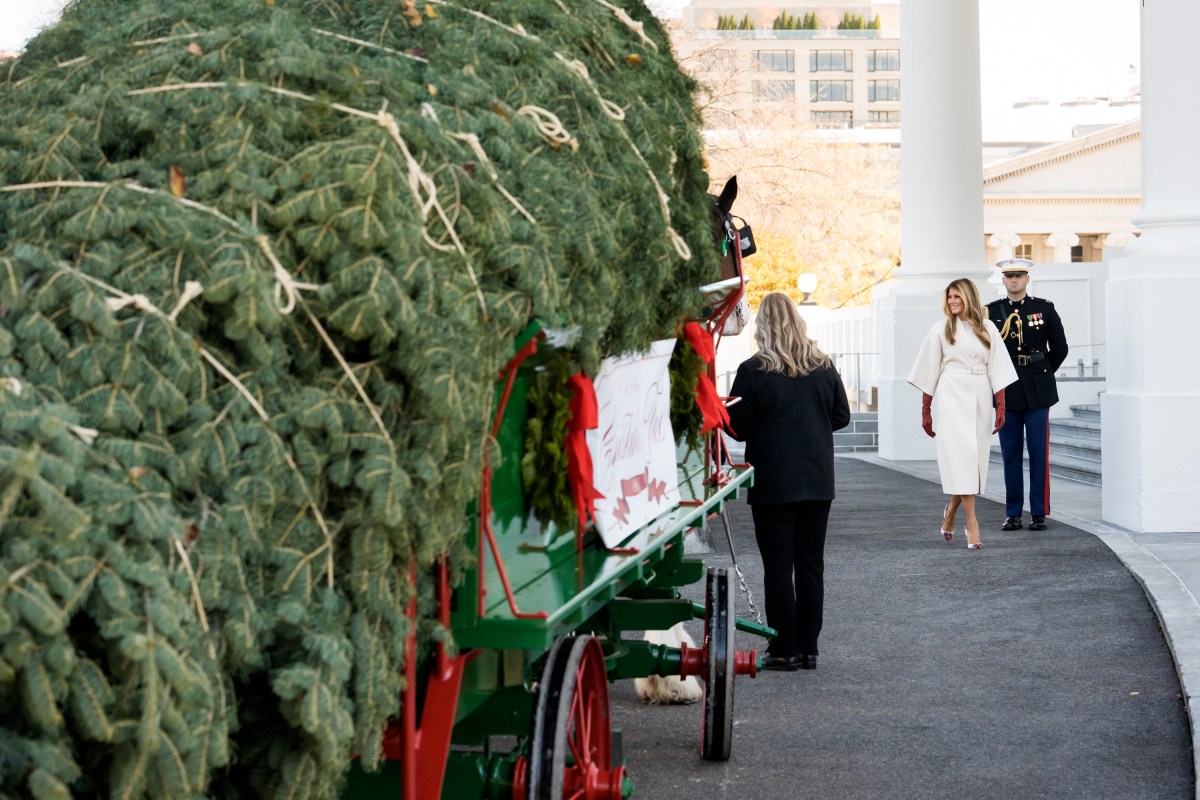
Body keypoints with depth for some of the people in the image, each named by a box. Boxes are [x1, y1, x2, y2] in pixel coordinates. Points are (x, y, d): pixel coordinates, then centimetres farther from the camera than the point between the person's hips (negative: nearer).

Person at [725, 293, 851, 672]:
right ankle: (807, 648, 12)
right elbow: (842, 416, 10)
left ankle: (784, 651, 3)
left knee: (778, 566, 1)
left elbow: (736, 427, -7)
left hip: (772, 483, -4)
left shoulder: (753, 371, -11)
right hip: (817, 481, 4)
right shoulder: (824, 367, 2)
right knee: (810, 564, 9)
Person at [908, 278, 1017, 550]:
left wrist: (1000, 406, -2)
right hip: (953, 397, -2)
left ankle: (950, 513, 27)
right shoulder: (941, 329, 5)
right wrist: (926, 411, 4)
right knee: (961, 455, -12)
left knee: (976, 458, 4)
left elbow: (997, 370, 6)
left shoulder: (987, 330, 9)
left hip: (980, 399, 2)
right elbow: (930, 373, 6)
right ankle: (971, 523, -14)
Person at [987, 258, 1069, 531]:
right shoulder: (991, 312, 5)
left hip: (1037, 392, -1)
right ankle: (1012, 514, 10)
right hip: (1006, 393, 1)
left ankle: (1039, 513, 4)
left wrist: (1042, 374, 9)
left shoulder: (1045, 308, 3)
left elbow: (1060, 348, 8)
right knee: (1010, 453, 4)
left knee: (1039, 453, -1)